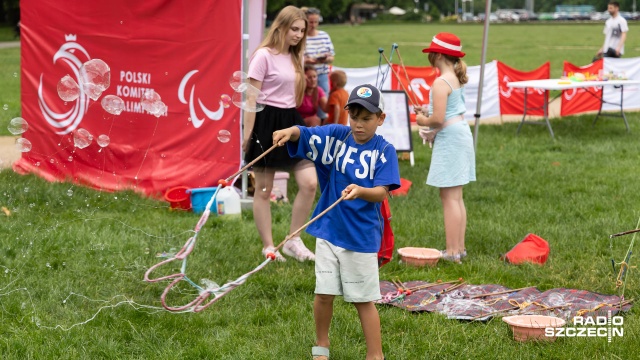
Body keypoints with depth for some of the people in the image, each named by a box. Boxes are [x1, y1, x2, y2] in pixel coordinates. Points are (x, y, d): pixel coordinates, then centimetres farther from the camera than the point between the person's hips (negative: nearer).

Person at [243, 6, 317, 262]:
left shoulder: (294, 58, 13)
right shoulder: (264, 56, -10)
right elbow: (252, 97, -12)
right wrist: (247, 133, -14)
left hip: (291, 121, 7)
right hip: (267, 123, -7)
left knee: (310, 183, -3)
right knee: (263, 190, 3)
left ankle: (293, 241, 9)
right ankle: (268, 247, 13)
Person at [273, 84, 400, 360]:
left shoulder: (384, 151, -9)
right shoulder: (335, 135, -1)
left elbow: (381, 192, -18)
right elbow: (303, 134, -10)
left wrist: (360, 191, -39)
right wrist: (289, 132, -34)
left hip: (362, 236, -3)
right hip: (329, 230, 3)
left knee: (364, 300, 5)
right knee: (324, 294, 10)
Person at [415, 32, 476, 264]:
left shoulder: (441, 82, -17)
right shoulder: (456, 78, 13)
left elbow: (438, 119, -22)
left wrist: (424, 121, -3)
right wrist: (428, 113, 12)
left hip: (449, 139, -10)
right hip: (461, 132, 10)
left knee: (449, 197, -7)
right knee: (456, 197, 14)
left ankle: (452, 252, -6)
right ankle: (459, 248, 18)